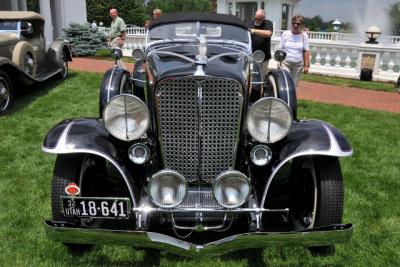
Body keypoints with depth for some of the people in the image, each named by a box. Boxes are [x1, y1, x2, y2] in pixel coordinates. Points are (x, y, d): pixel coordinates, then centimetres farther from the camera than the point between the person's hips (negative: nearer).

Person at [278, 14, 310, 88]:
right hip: (285, 63, -1)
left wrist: (306, 65, -1)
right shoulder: (285, 34, 3)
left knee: (293, 86, 4)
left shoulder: (304, 35, 4)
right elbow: (280, 49, 6)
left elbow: (306, 51, 4)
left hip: (298, 64, 1)